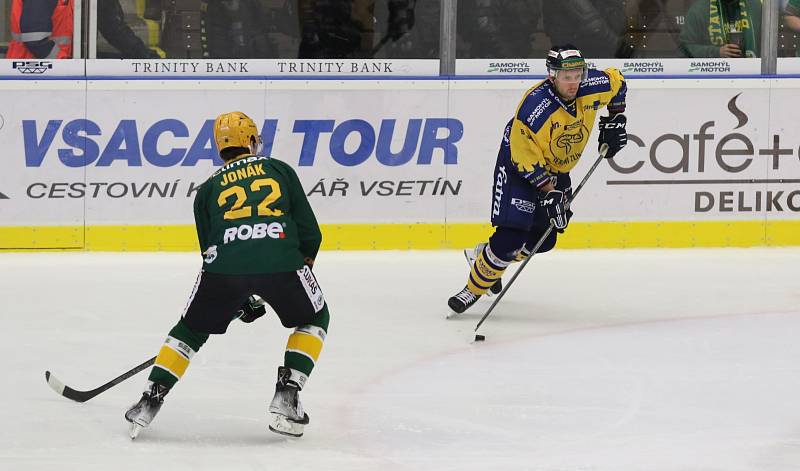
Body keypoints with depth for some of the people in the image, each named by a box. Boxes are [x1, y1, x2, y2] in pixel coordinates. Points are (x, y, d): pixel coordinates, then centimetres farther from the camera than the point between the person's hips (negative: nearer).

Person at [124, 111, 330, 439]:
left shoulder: (208, 189, 27)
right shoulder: (280, 170, 24)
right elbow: (310, 233, 18)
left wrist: (241, 300, 37)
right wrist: (303, 266, 37)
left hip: (225, 262, 1)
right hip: (281, 260, -1)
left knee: (192, 329, 23)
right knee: (314, 320, 25)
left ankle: (150, 401, 15)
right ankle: (286, 398, 12)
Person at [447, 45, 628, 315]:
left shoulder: (592, 87, -19)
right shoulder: (534, 106, -35)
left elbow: (617, 82, 5)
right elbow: (526, 156, -28)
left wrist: (615, 120, 4)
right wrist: (548, 192, -30)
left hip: (556, 169, 7)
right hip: (518, 164, -7)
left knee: (544, 239, 10)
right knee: (511, 236, -18)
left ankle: (484, 256, 34)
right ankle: (474, 289, -1)